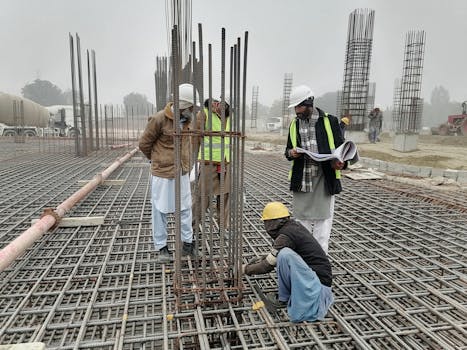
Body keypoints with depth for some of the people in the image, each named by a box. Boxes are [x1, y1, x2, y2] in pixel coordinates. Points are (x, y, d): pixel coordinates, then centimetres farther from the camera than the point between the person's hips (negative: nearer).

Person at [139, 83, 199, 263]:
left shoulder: (187, 119, 2)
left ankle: (188, 244, 26)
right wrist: (157, 161, 8)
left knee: (185, 209, 11)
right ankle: (161, 247, 22)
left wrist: (185, 164, 15)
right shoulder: (159, 119, -17)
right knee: (160, 211, 7)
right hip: (163, 174, -6)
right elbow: (144, 143, -6)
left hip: (183, 173, 6)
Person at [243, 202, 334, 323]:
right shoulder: (294, 225, 6)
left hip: (319, 282, -9)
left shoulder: (285, 236, -19)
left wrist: (246, 269, 4)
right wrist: (260, 260, 21)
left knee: (284, 255, -25)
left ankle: (284, 299, -3)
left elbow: (268, 266, -11)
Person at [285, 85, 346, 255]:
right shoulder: (294, 124, 12)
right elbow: (288, 150, 19)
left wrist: (340, 162, -17)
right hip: (301, 178, 4)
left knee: (323, 218, 1)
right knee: (302, 217, 11)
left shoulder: (329, 121, 0)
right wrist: (291, 153, -6)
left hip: (324, 178, -3)